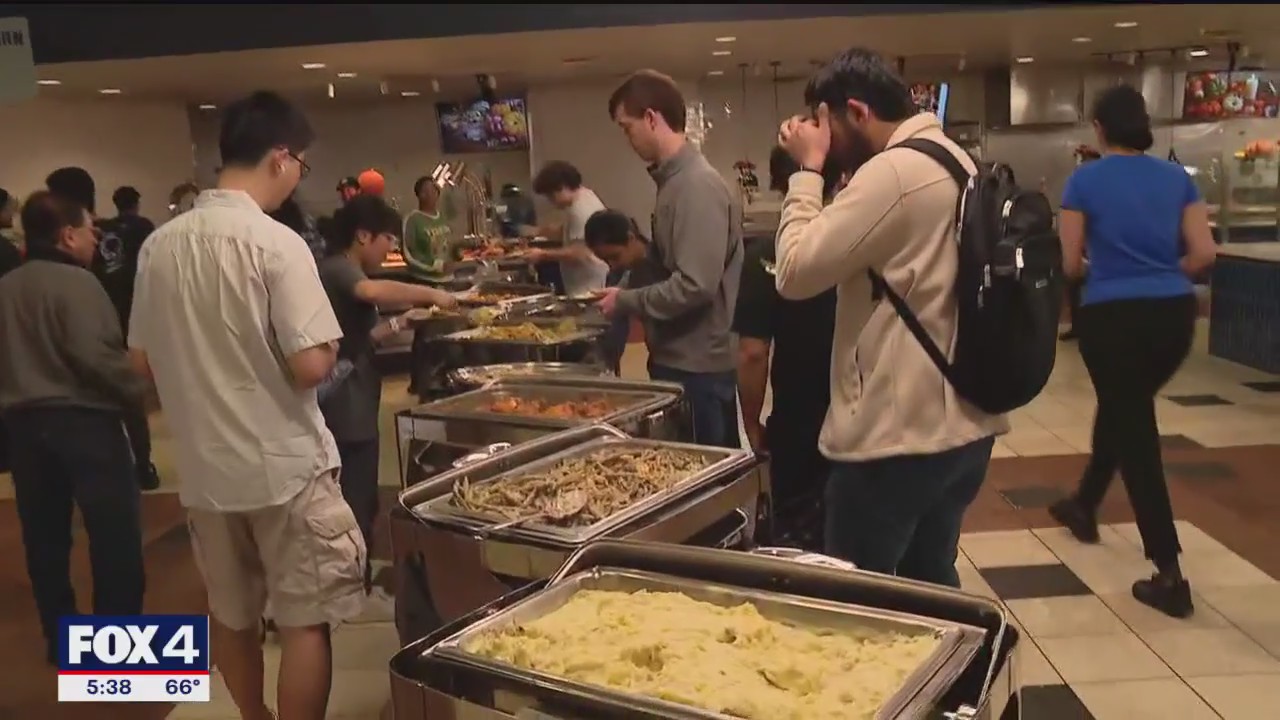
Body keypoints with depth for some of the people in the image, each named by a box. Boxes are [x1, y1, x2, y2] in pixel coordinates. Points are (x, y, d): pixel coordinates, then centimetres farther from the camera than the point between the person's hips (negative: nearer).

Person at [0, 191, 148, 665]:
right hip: (83, 418, -7)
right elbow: (95, 355, -22)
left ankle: (60, 638, 24)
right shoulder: (76, 282, -13)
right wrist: (137, 392, -10)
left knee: (45, 536, 14)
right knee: (115, 534, 2)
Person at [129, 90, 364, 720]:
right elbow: (311, 366, -21)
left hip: (203, 466, 7)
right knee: (305, 621, 6)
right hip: (284, 464, -6)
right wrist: (327, 346, -1)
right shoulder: (276, 243, -17)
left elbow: (142, 359, 9)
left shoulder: (159, 244, 1)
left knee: (231, 616, 21)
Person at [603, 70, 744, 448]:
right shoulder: (676, 179, 10)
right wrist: (629, 293, 7)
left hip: (696, 367, -9)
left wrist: (625, 301, -14)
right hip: (679, 359, 9)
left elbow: (695, 286, -25)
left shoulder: (697, 185, -18)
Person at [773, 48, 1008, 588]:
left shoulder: (893, 172, -19)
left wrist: (808, 170, -7)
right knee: (932, 579, 21)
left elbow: (795, 271, -19)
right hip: (964, 425, 10)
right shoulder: (956, 161, 12)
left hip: (896, 436, -10)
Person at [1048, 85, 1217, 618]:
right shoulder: (1177, 177, 7)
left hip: (1112, 315, -5)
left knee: (1133, 428, 2)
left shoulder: (1085, 180, -4)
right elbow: (1203, 254, 1)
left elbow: (1070, 263, -2)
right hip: (1175, 314, 5)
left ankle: (1169, 576, 1)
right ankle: (1084, 507, 45)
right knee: (1123, 408, 25)